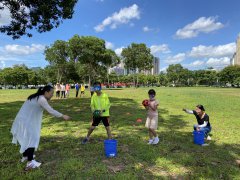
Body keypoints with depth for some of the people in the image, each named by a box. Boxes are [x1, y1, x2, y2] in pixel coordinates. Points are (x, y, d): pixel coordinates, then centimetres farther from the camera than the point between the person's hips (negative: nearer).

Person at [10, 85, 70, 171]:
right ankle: (30, 163, -8)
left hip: (24, 120, 10)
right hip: (25, 121, -10)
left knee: (26, 139, 21)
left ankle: (25, 156, 37)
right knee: (32, 139, -8)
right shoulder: (41, 99, -20)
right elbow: (51, 110, -24)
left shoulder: (37, 97, 9)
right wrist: (63, 116, -19)